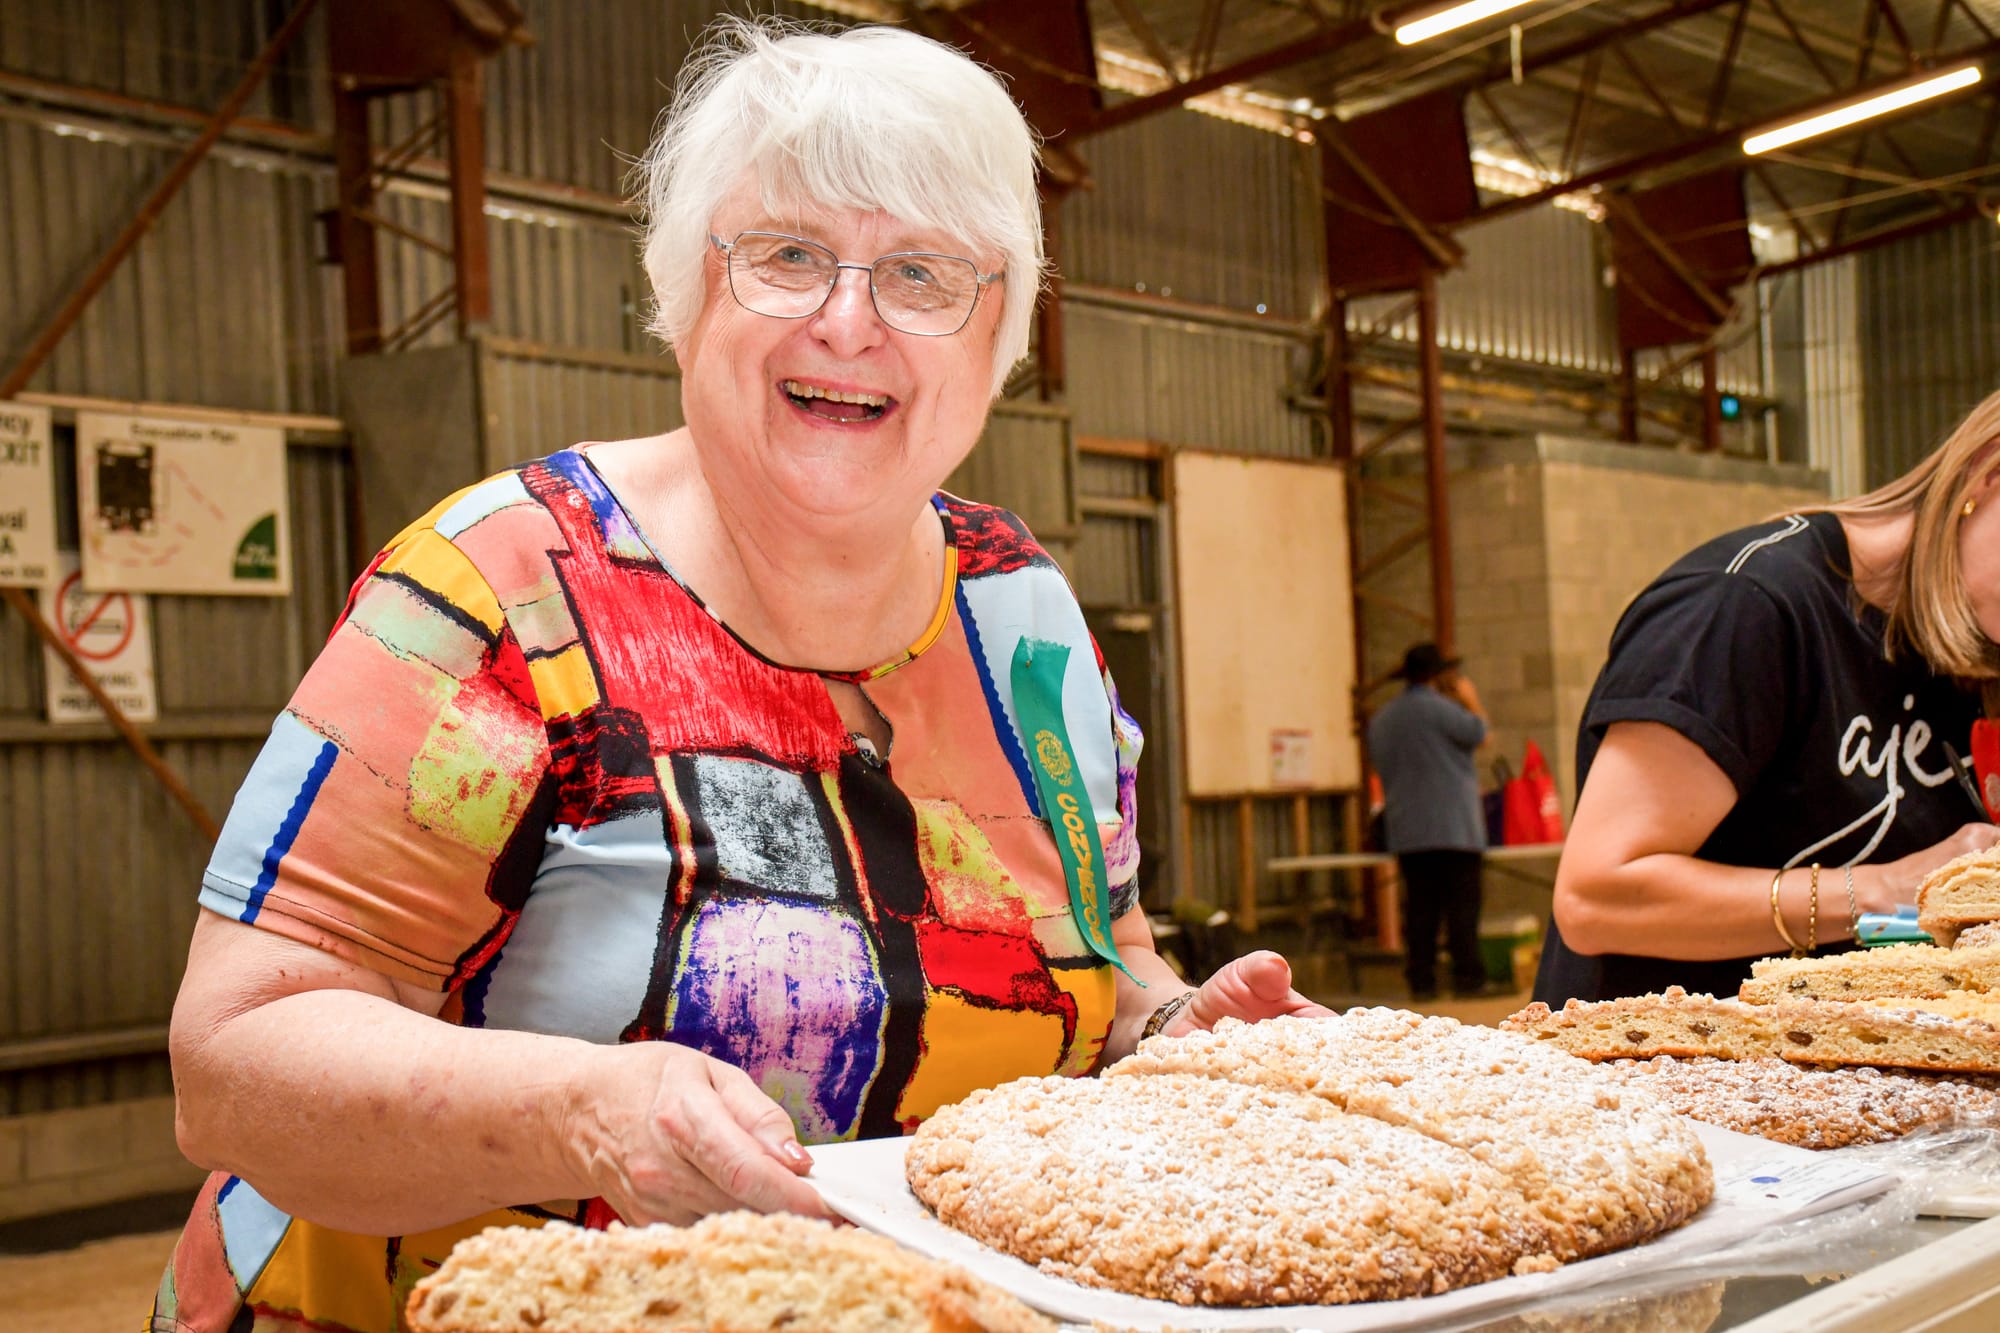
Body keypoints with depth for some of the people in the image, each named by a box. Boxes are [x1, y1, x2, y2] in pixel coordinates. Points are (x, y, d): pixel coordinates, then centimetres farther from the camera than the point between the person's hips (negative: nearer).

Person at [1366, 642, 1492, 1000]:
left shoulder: (1380, 718, 15)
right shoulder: (1438, 707, -8)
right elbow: (1479, 735, -1)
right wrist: (1471, 702, 14)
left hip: (1405, 831, 6)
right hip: (1452, 826, -6)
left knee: (1419, 907, 6)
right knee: (1462, 903, -4)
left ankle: (1420, 980, 4)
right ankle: (1467, 977, -6)